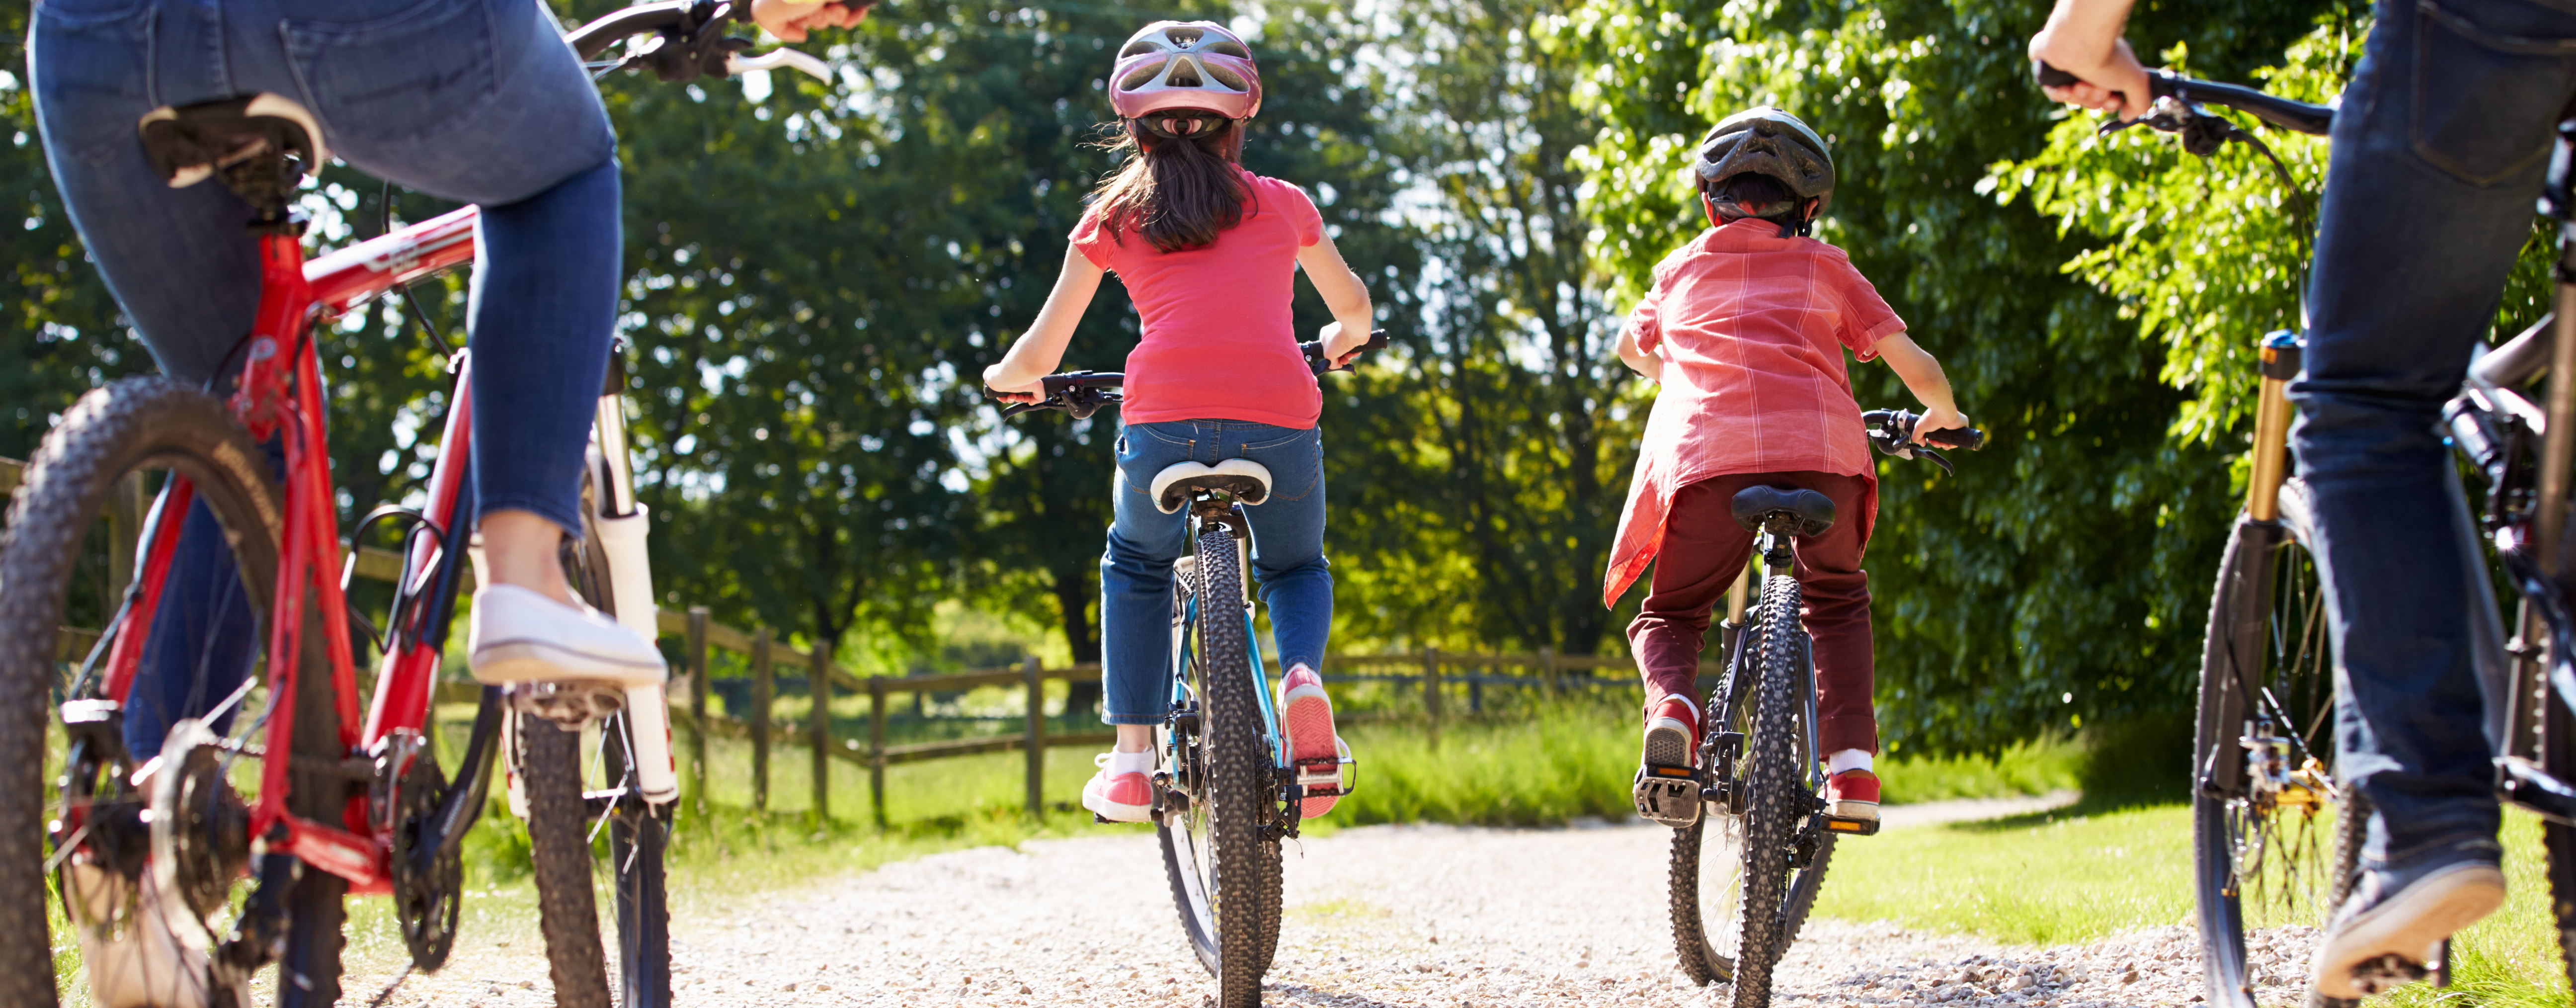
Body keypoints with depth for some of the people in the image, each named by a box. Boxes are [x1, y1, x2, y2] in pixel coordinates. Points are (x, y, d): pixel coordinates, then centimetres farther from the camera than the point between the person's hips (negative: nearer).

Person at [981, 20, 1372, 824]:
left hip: (1164, 421, -1)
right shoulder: (1281, 204, 21)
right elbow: (1354, 307, 38)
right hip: (1280, 421, 1)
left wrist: (1008, 378, 44)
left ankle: (1132, 760, 16)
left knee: (1136, 568, 29)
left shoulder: (1112, 218, 18)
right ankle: (1304, 675, -5)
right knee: (1295, 567, 28)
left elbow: (1040, 356, 21)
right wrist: (1345, 339, 61)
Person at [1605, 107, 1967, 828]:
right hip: (1822, 454, 0)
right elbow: (1915, 365, 19)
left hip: (1707, 457, 0)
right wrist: (1942, 416, 41)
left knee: (1671, 615, 21)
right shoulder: (1823, 267, 22)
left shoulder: (1681, 269, 26)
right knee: (1837, 599, 28)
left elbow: (1631, 347, 47)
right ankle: (1852, 764, 9)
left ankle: (1672, 706, -13)